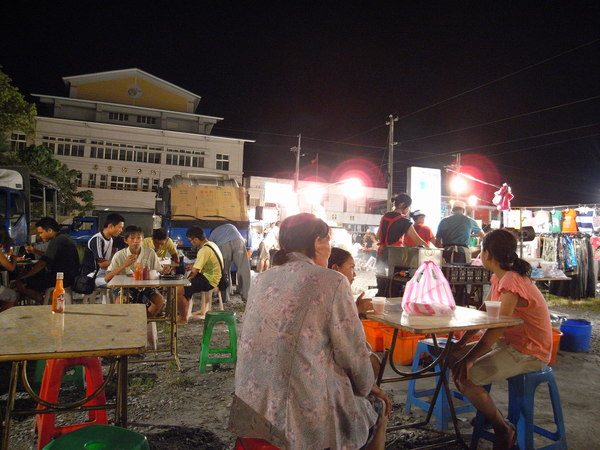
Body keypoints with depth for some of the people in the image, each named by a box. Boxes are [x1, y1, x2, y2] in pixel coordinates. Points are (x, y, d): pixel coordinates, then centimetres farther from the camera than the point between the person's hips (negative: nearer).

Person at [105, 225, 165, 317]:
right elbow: (106, 278, -12)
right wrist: (124, 265, -23)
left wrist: (164, 271, -22)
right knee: (120, 301, -33)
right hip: (125, 286, -1)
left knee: (160, 300, -25)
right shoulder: (119, 255, -5)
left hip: (145, 286, 1)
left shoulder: (150, 253, -2)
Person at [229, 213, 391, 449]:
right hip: (306, 416, -7)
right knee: (378, 406, 23)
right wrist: (368, 386, 12)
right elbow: (353, 352, -10)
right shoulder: (332, 282, -13)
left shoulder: (261, 280, 5)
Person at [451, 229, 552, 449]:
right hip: (509, 344, 10)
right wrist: (460, 344, 4)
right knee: (453, 357, 9)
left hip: (528, 354, -10)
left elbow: (498, 326, -29)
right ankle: (487, 414, 19)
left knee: (463, 377, -22)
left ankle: (504, 431, 0)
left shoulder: (512, 281, -23)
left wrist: (469, 358, -29)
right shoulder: (499, 278, 8)